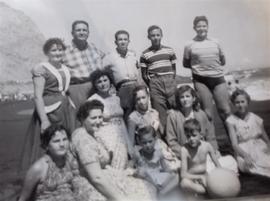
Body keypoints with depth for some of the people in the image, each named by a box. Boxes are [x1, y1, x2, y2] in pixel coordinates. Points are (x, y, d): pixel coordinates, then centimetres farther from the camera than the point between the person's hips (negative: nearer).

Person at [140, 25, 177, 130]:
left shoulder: (169, 50, 11)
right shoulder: (145, 54, 5)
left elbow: (174, 68, 14)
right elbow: (144, 74, 6)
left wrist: (171, 81, 3)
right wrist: (151, 85, 0)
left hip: (170, 83, 2)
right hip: (155, 85, -2)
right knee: (160, 115, -2)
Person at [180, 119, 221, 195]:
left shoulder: (207, 146, -8)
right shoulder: (185, 149, -18)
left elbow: (218, 165, 3)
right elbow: (183, 174, -20)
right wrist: (200, 177, -30)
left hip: (205, 177, 3)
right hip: (192, 179, -3)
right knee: (184, 183, -38)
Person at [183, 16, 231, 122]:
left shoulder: (215, 42, 10)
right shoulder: (189, 45, 2)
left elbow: (223, 61, 19)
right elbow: (185, 64, 9)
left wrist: (213, 65, 6)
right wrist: (197, 67, 0)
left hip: (218, 78, 3)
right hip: (201, 80, -2)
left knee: (226, 111, 1)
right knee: (208, 114, -1)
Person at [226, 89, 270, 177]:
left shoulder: (256, 119, 5)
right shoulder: (231, 120, -2)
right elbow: (234, 144, -9)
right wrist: (246, 155, -27)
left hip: (261, 149, 2)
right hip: (243, 151, -2)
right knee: (247, 165, -34)